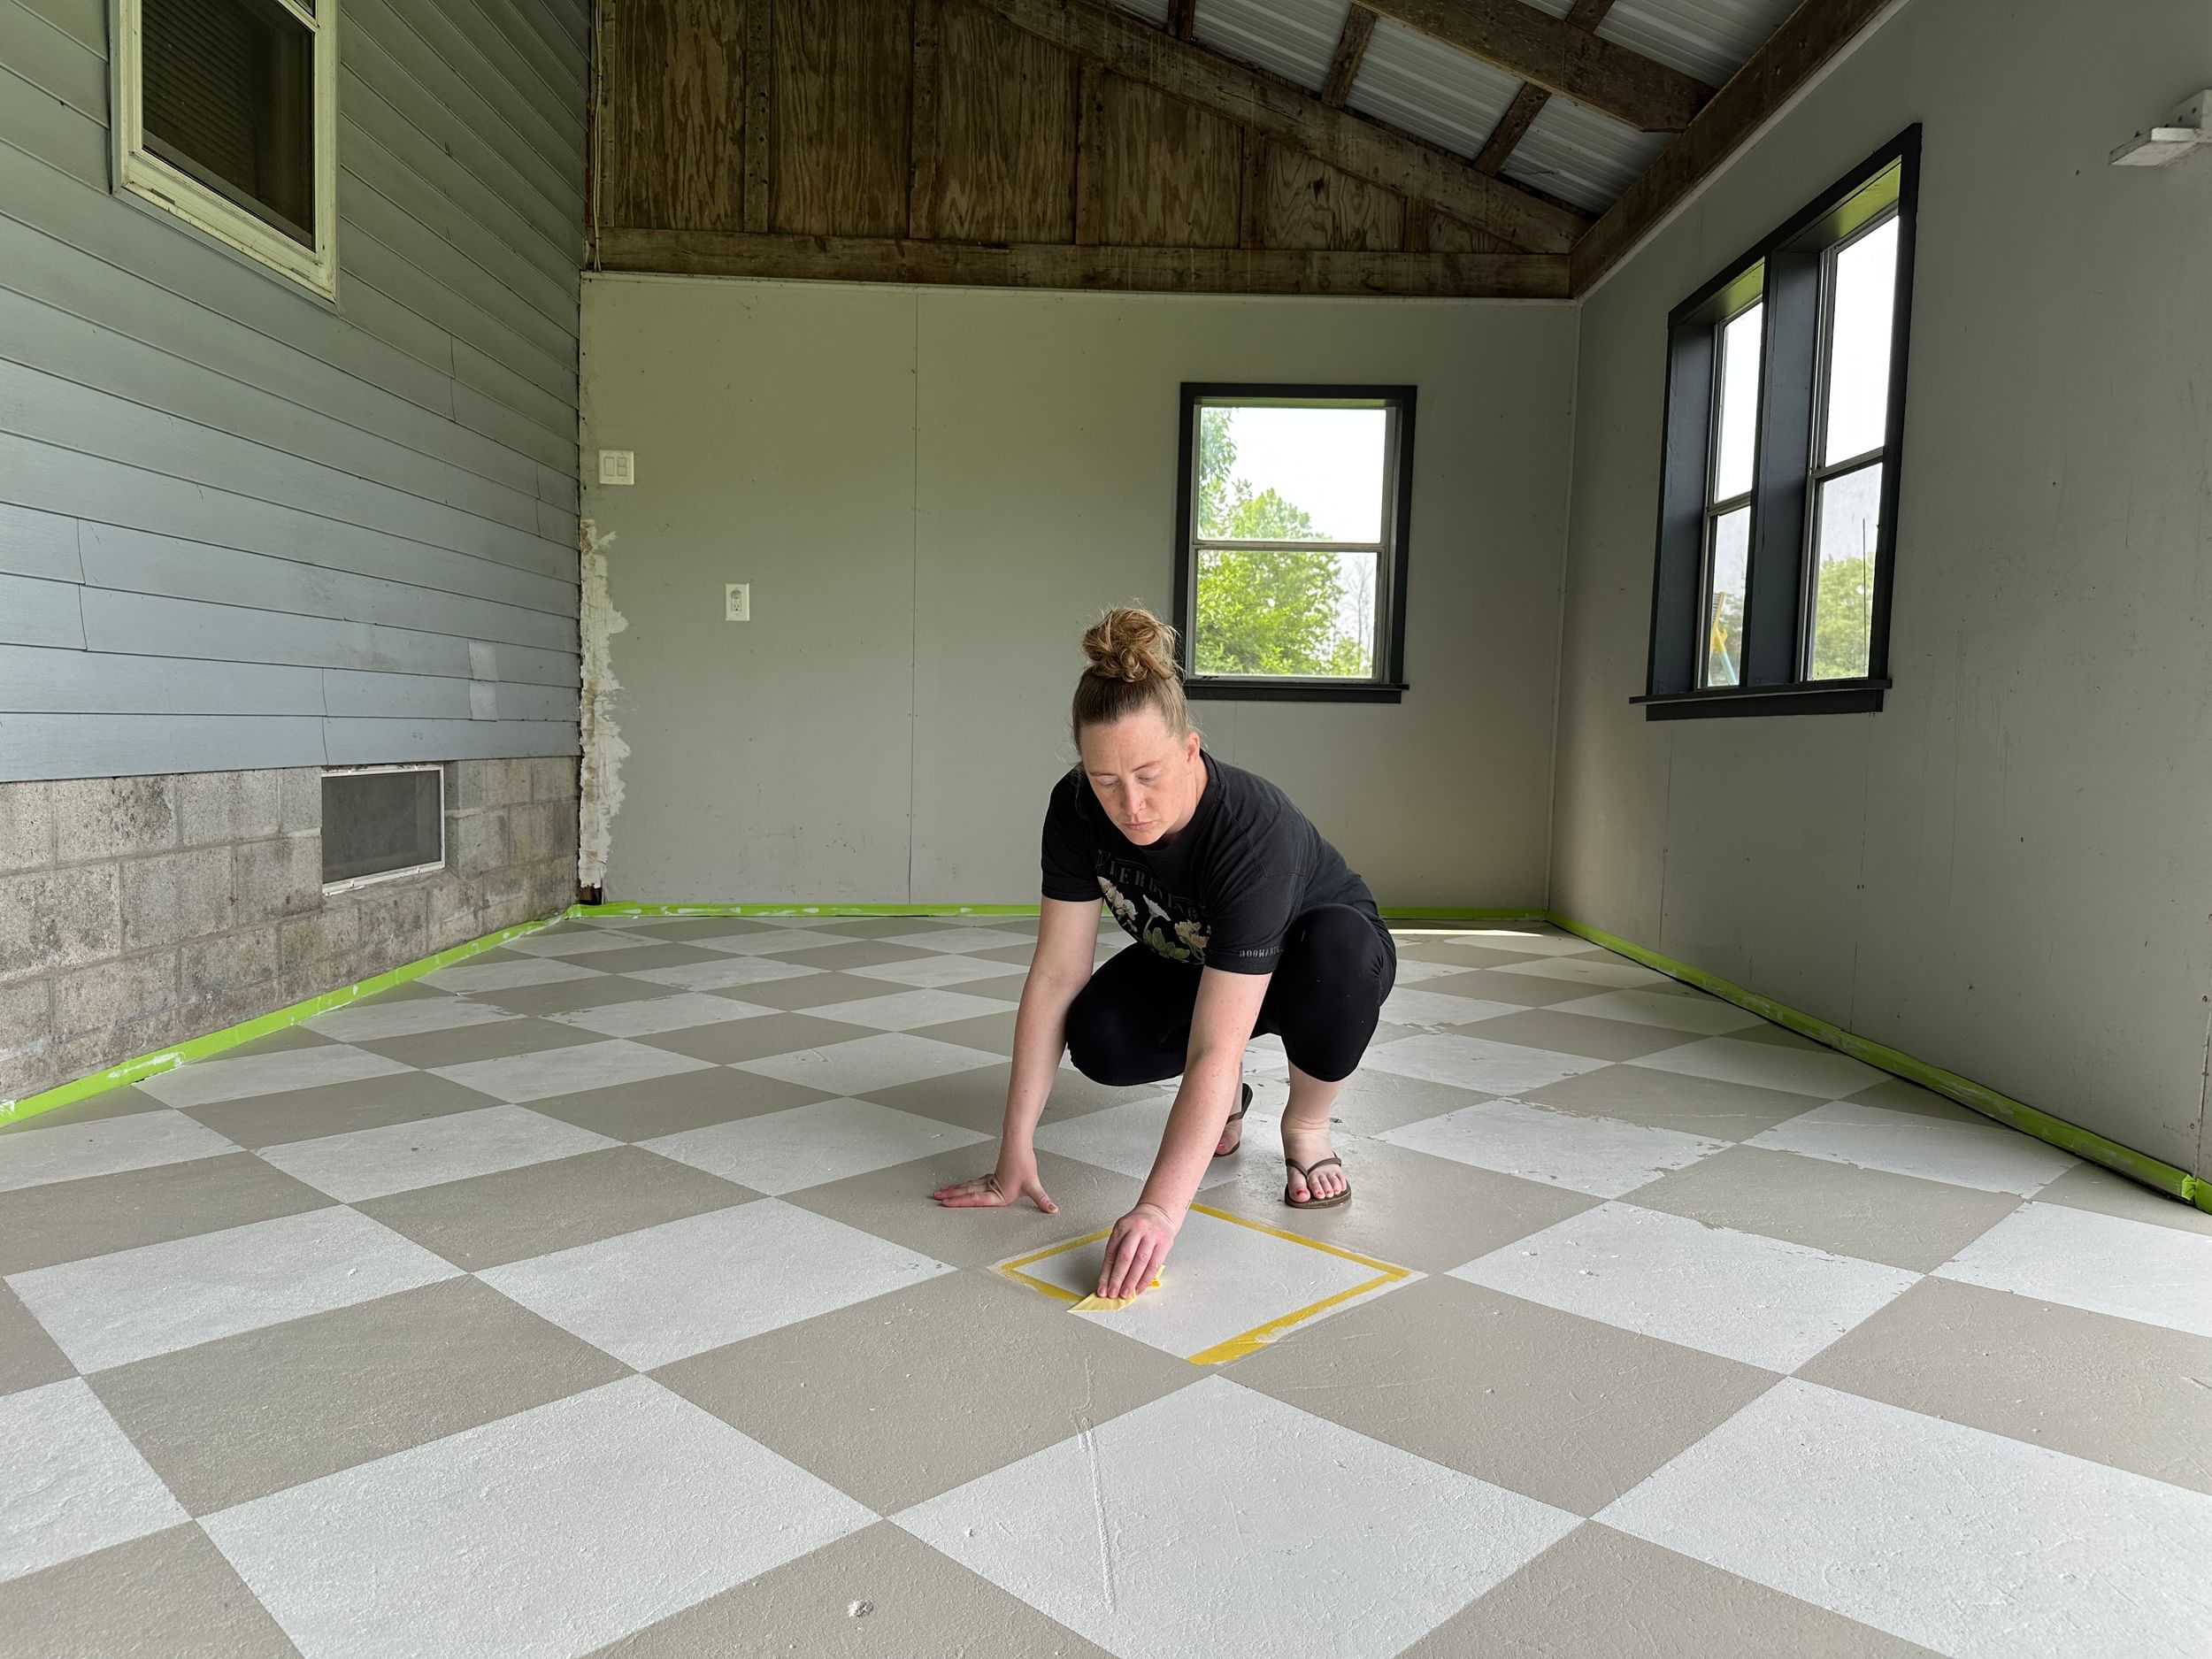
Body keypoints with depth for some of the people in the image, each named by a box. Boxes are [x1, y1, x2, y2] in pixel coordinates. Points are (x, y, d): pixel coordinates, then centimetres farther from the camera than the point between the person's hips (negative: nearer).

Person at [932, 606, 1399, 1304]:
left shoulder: (1254, 831, -41)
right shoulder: (1077, 808, -27)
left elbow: (1213, 1052, -46)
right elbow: (1055, 975, -25)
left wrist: (1160, 1210, -53)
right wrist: (1016, 1153, -27)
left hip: (1316, 963, -4)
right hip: (1191, 960, 4)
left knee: (1343, 946, -39)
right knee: (1098, 1040, -25)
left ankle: (1306, 1126, -9)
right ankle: (1225, 1099, 8)